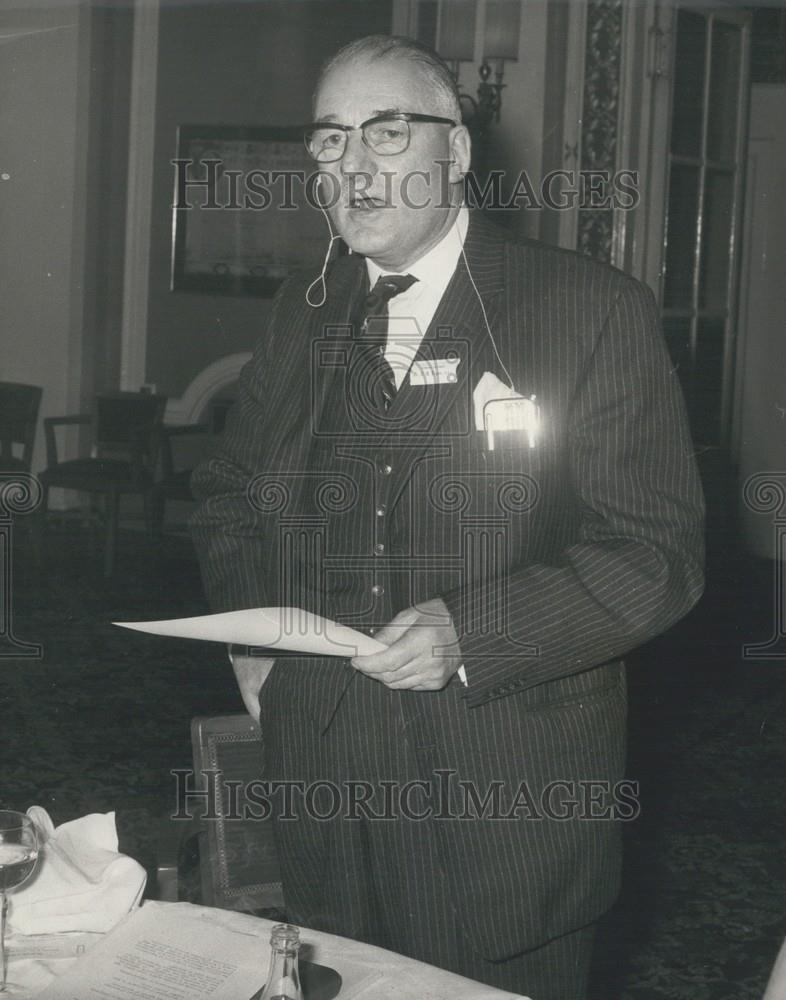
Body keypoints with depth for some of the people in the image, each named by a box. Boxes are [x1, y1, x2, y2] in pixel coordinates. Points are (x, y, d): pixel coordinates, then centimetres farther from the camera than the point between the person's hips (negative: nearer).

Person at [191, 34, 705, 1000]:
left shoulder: (594, 311, -8)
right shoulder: (300, 315, 9)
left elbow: (658, 550, -12)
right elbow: (227, 490, 20)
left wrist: (471, 633, -23)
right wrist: (247, 623, 1)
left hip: (507, 810, -4)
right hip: (325, 795, 5)